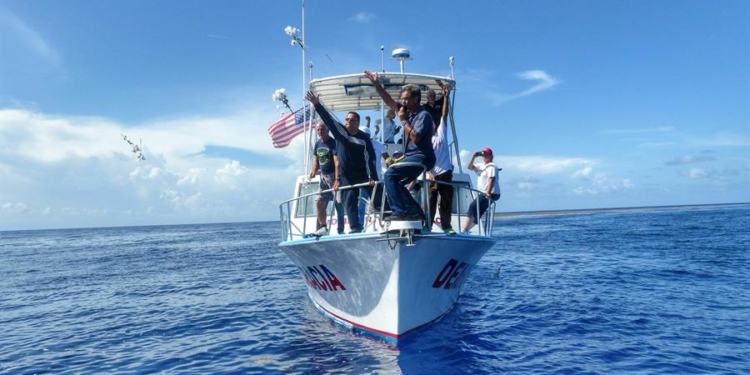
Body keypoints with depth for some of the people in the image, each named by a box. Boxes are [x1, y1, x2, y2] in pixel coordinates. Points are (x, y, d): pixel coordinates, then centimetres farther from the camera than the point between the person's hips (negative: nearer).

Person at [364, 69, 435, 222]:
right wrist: (376, 84, 8)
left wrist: (403, 121, -14)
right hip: (411, 157, 10)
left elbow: (415, 137, -23)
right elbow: (389, 101, 14)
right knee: (395, 183, 11)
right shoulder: (407, 111, 12)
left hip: (421, 157, -10)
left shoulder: (423, 115, -12)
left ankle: (400, 211, -19)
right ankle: (415, 212, 10)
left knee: (390, 175, -21)